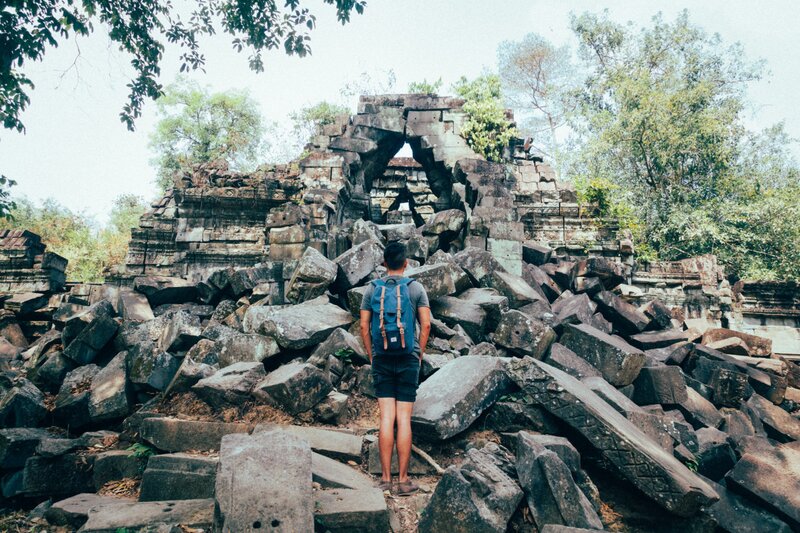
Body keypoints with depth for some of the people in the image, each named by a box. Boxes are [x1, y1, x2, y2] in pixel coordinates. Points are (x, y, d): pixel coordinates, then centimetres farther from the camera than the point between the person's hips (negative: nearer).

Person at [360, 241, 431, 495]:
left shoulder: (372, 289, 3)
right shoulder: (416, 288, 0)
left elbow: (364, 327, 1)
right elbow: (426, 325, -3)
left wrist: (371, 355, 11)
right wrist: (419, 353, 8)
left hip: (381, 360, 1)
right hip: (408, 359, -1)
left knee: (386, 418, 5)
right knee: (404, 419, 2)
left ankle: (385, 477, 10)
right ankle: (403, 480, 8)